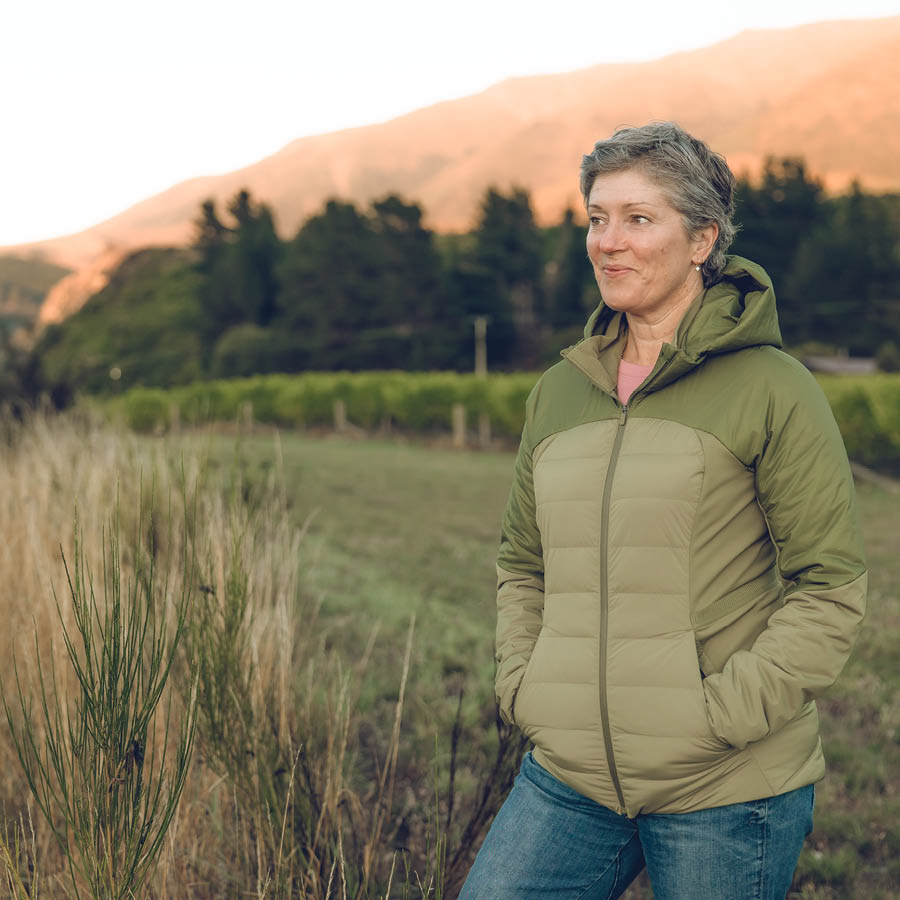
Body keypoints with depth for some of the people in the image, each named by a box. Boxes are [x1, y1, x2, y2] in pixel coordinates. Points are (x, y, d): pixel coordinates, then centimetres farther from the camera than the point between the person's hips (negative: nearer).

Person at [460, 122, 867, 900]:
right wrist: (521, 685, 5)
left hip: (726, 791, -4)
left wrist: (724, 712, -13)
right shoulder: (559, 390, 9)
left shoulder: (770, 388, -6)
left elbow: (831, 584, -7)